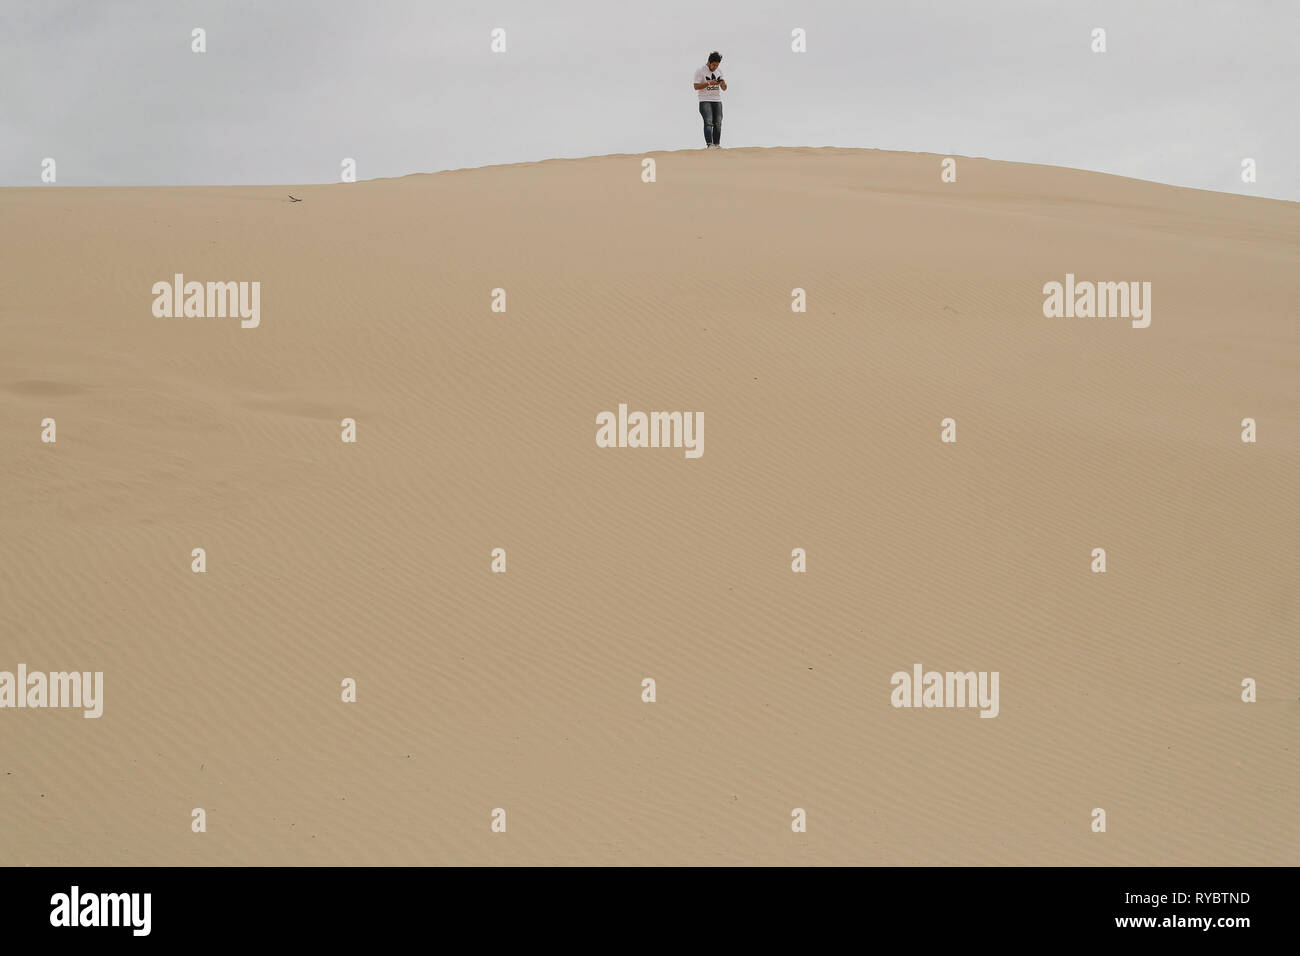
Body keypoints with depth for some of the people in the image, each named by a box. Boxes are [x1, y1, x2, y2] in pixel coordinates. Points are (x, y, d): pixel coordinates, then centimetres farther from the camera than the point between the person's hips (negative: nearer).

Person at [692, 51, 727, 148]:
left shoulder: (719, 71, 12)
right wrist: (709, 83, -20)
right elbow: (696, 86, -11)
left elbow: (724, 88, 14)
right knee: (708, 122, -17)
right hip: (705, 101, -5)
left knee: (718, 123, 2)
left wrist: (723, 84, -10)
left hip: (717, 100, 6)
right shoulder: (700, 71, -4)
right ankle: (709, 144, -24)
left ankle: (717, 144, 8)